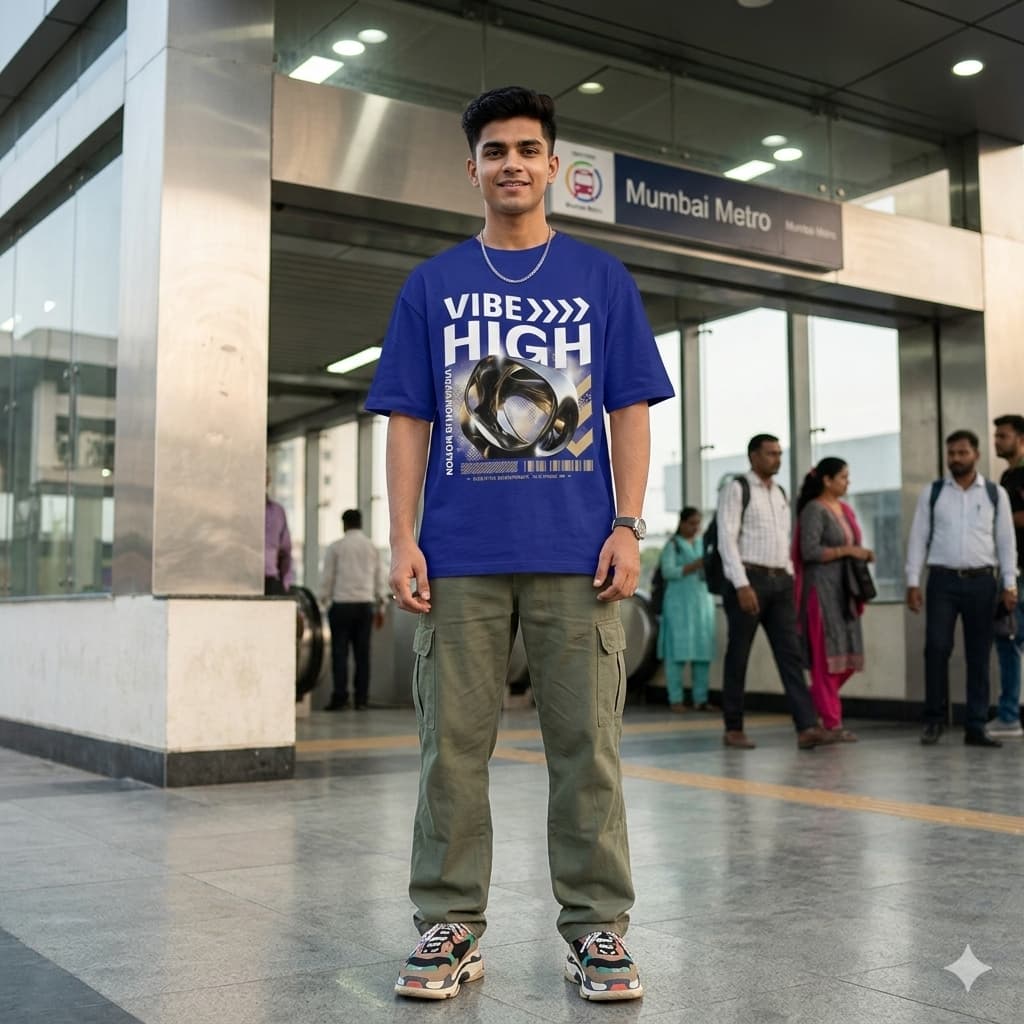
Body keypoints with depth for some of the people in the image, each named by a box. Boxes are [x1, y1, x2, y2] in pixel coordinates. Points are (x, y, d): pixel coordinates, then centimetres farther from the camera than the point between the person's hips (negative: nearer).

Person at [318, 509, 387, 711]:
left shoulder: (336, 547, -1)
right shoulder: (373, 547, 8)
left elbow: (326, 578, 0)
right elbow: (380, 580, 12)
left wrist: (324, 601, 12)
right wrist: (381, 607, 18)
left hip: (342, 605, -3)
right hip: (366, 604, 3)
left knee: (340, 652, 0)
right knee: (362, 653, 5)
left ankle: (340, 698, -4)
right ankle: (361, 700, 5)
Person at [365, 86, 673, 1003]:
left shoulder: (602, 280, 11)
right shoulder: (432, 285, 12)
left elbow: (632, 411, 7)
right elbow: (408, 420, 8)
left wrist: (628, 526, -4)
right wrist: (403, 539, -2)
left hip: (577, 552, 0)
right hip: (460, 556, 1)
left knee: (586, 745, 2)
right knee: (454, 746, 3)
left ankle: (597, 927, 14)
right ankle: (450, 926, 15)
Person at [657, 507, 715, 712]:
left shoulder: (704, 543, 17)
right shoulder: (672, 545, 3)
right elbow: (668, 571, -9)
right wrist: (695, 566, -18)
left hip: (703, 602, 4)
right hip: (679, 603, -4)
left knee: (703, 650, -2)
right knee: (678, 650, -7)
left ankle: (701, 698, 1)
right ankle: (675, 699, -4)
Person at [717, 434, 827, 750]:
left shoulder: (780, 494, 18)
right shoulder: (736, 489, -4)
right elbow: (726, 539, -12)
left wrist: (790, 580, 11)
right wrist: (742, 585, -20)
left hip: (779, 581, 6)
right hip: (747, 579, -6)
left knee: (791, 654, -4)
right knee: (738, 656, 2)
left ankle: (807, 728, -10)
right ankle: (733, 729, 12)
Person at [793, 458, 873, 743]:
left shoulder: (845, 509, 16)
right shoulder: (814, 510, -9)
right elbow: (810, 551, -18)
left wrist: (862, 554, 5)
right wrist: (847, 550, -17)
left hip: (843, 590, 8)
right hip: (822, 588, -8)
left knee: (847, 654, 8)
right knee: (827, 654, -5)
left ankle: (816, 704, 24)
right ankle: (831, 722, 0)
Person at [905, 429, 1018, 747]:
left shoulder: (996, 494, 6)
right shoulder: (932, 493, 6)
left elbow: (1006, 541, 6)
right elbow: (918, 538, 4)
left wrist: (1009, 584, -1)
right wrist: (913, 582, -2)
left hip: (982, 581, 1)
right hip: (943, 580, -1)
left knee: (979, 655, 4)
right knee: (936, 648, -7)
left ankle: (975, 727, 11)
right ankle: (934, 719, 7)